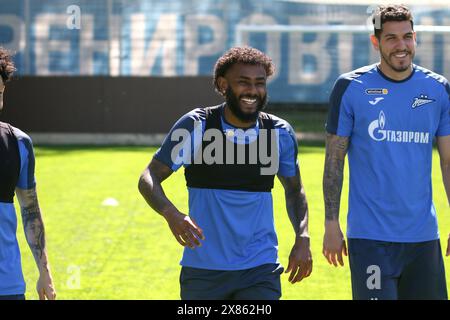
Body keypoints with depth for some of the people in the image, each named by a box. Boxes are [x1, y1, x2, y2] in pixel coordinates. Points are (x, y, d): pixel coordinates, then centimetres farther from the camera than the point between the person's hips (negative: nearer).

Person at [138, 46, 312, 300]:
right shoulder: (196, 126, -6)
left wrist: (303, 238, -1)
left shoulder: (280, 133, 2)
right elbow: (149, 178, -6)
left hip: (260, 270, 1)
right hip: (203, 269, -1)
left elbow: (294, 189, 17)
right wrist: (171, 213, -27)